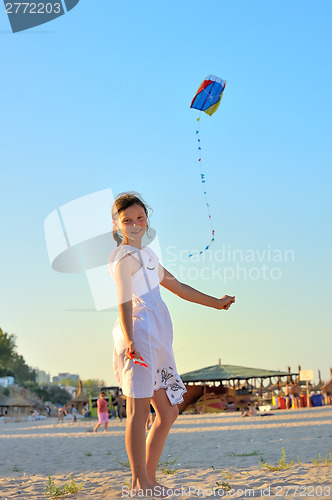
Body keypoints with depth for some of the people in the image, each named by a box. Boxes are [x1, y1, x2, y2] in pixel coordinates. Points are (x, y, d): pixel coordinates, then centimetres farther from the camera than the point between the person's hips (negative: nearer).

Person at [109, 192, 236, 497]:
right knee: (139, 407, -13)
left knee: (168, 412, 8)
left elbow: (177, 287, 34)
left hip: (159, 340, 9)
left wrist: (216, 303, 38)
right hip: (139, 334, -9)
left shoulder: (147, 254, 27)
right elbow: (124, 301, -13)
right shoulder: (125, 256, -1)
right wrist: (129, 340, -26)